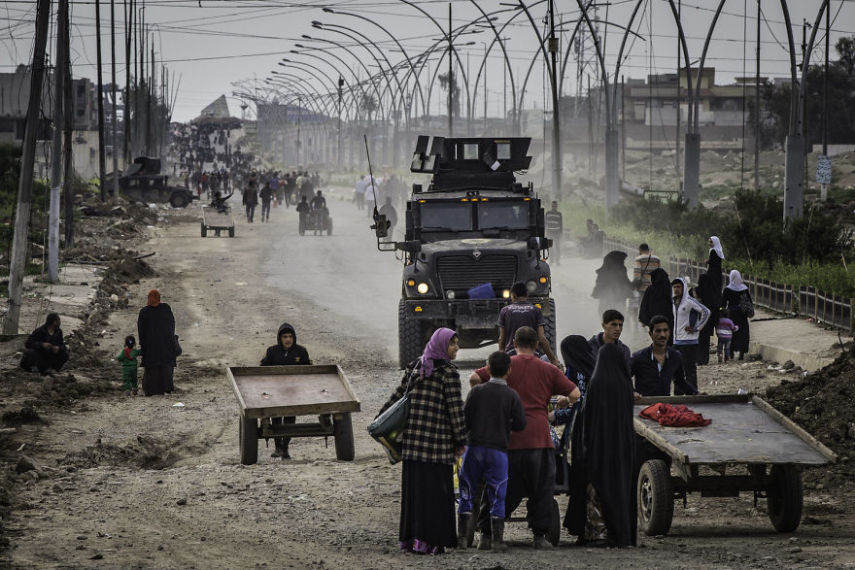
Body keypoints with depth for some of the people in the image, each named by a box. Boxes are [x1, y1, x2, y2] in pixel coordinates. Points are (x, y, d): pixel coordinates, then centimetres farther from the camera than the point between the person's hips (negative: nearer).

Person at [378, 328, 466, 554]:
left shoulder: (415, 366, 12)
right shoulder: (448, 371, -7)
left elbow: (398, 395, 15)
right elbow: (455, 408, -9)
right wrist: (460, 440, -4)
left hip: (412, 436, 6)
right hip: (438, 438, -6)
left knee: (413, 487, 10)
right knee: (436, 488, -1)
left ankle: (409, 538, 12)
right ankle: (430, 541, -4)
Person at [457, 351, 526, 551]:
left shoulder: (476, 391, -2)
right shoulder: (511, 396, -4)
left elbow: (464, 418, -3)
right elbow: (520, 424, -5)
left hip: (475, 447, 1)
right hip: (498, 450, -1)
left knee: (467, 493, 9)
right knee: (497, 496, 6)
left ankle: (462, 536, 7)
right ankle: (497, 538, 4)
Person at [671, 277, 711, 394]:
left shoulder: (689, 302, -11)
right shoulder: (675, 302, 13)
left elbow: (706, 312, -15)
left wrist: (696, 328, -13)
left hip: (689, 341, -8)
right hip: (677, 341, 8)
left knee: (690, 369, -6)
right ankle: (678, 393, 20)